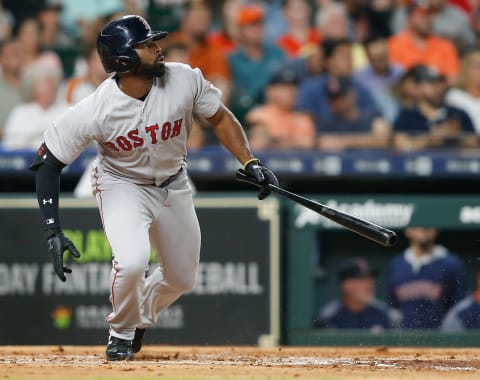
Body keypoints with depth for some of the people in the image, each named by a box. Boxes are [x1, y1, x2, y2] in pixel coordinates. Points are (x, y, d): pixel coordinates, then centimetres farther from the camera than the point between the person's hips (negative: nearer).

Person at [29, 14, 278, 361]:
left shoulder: (185, 79, -22)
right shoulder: (94, 111, -29)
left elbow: (220, 118, -4)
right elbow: (48, 162, -20)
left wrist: (250, 163, -17)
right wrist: (53, 232, -25)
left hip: (173, 186, 4)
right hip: (122, 185, -4)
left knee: (182, 279, 12)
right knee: (132, 262, -29)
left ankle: (139, 318, 45)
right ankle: (121, 332, 2)